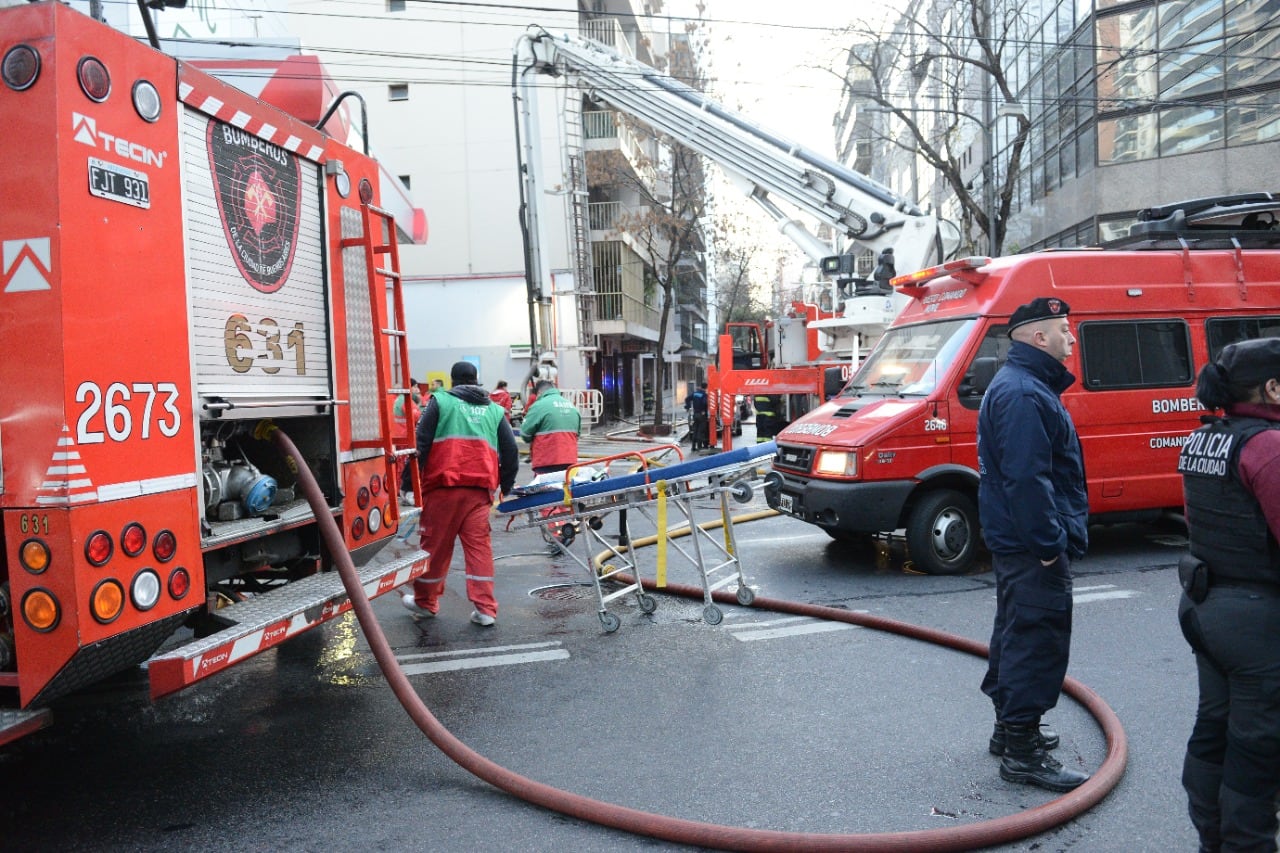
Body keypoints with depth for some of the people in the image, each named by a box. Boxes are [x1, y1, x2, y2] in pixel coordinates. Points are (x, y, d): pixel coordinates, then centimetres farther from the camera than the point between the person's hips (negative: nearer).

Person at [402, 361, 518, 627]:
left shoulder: (440, 400, 7)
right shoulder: (494, 409, 16)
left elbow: (421, 443, 0)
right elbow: (510, 451, 15)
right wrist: (506, 485, 25)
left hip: (444, 485, -2)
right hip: (480, 488, 2)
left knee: (435, 544, 8)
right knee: (479, 545, 5)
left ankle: (425, 602, 24)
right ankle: (485, 609, 3)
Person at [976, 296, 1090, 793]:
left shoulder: (1025, 386, 17)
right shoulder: (1023, 394, -20)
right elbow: (1025, 478, -27)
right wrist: (1048, 544, -24)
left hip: (1021, 543, 12)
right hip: (1033, 546, -12)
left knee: (1019, 633, 19)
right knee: (1038, 640, -6)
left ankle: (1011, 727, 33)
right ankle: (1022, 751, 2)